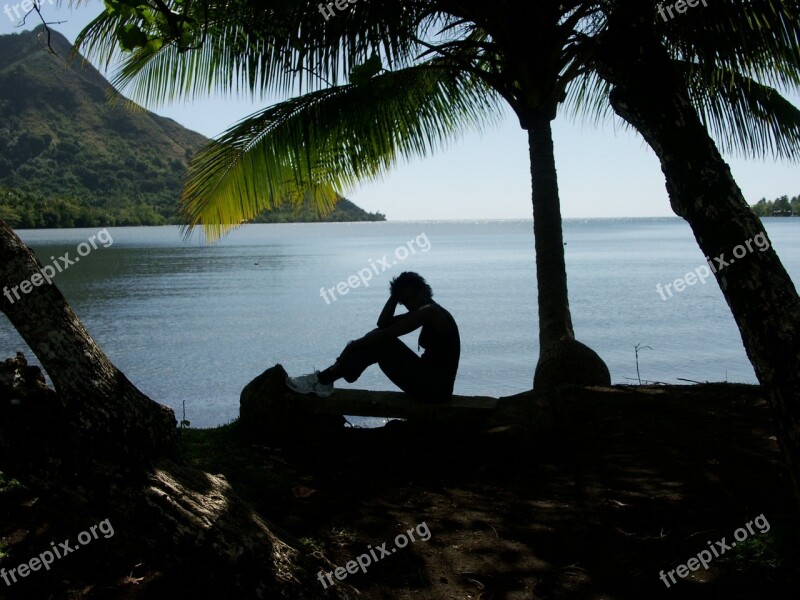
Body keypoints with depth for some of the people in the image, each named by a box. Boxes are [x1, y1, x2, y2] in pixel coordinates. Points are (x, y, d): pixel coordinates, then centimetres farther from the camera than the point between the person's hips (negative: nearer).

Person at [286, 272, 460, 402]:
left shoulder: (429, 312, -15)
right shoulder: (426, 312, 15)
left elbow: (387, 333, -20)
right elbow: (384, 324, 14)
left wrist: (353, 346, -13)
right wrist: (395, 295, 6)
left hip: (434, 388, -9)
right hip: (433, 383, 10)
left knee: (380, 341, -12)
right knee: (377, 341, 7)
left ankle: (324, 381, -7)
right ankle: (324, 379, 6)